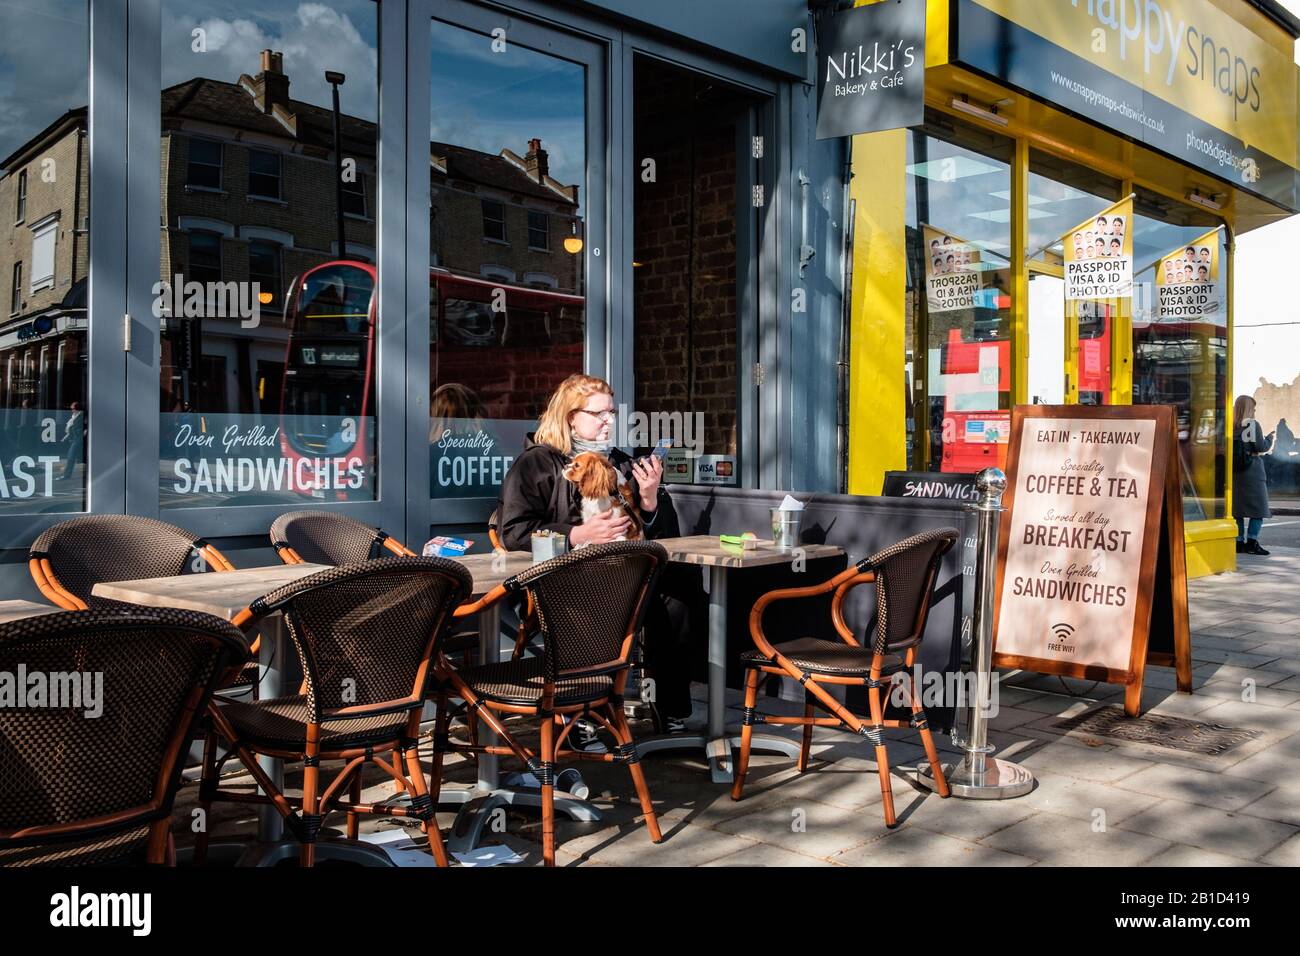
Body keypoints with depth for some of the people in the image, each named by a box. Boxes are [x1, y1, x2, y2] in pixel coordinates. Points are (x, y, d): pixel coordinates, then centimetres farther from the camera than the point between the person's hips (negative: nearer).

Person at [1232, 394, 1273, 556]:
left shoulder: (1230, 426, 6)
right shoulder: (1252, 424, -8)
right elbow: (1261, 447, -10)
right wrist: (1269, 438, 9)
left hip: (1235, 472, 5)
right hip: (1253, 471, -5)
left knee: (1238, 507, 9)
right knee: (1259, 507, 1)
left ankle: (1239, 542, 9)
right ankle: (1252, 541, -7)